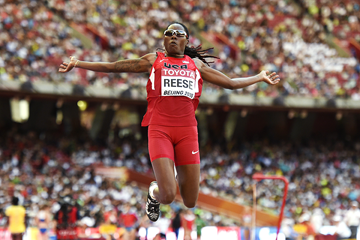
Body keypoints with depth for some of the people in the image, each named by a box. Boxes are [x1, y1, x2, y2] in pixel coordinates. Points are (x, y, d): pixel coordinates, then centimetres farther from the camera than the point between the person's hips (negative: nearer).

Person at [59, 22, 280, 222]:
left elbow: (231, 83, 25)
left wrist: (260, 77, 26)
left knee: (190, 202, 1)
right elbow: (112, 67, 11)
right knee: (168, 196, -16)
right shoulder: (153, 60, 12)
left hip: (187, 131, 2)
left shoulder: (196, 64, 18)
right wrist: (78, 64, 7)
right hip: (159, 129, -2)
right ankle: (154, 193, 22)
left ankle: (179, 178, 36)